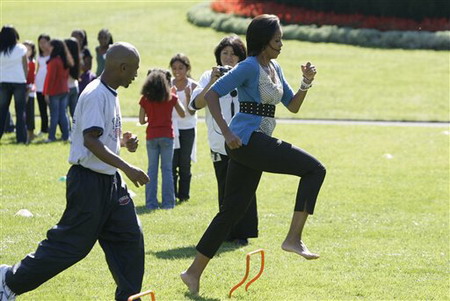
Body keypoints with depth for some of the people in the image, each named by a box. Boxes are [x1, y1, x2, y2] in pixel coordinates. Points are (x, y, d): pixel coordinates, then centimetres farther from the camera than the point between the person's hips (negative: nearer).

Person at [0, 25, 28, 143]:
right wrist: (26, 80, 11)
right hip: (19, 81, -1)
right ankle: (21, 137, -1)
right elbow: (26, 67, 0)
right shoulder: (21, 49, -4)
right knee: (20, 111, 3)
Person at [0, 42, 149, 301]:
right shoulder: (96, 95, -18)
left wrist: (122, 140, 3)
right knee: (72, 243, -4)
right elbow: (90, 140, -26)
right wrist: (127, 168, -30)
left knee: (130, 238, 6)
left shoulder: (111, 95, 13)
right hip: (89, 181, -10)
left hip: (110, 181, 10)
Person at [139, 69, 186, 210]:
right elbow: (183, 114, 6)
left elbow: (142, 120, 0)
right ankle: (167, 202, 1)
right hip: (167, 136, -1)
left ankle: (151, 202, 3)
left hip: (151, 136, 1)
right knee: (167, 169, 4)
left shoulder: (145, 99, -2)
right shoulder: (171, 97, -3)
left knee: (152, 169, 6)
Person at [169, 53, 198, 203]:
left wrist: (188, 95, -21)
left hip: (187, 129, -1)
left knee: (185, 163, 4)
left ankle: (183, 194, 12)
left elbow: (192, 111, -6)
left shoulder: (193, 86, -2)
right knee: (171, 163, -4)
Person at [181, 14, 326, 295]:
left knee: (232, 210, 9)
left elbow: (293, 105, 22)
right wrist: (227, 132, -23)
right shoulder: (249, 67, -10)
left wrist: (307, 82, 4)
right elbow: (212, 94, -15)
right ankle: (294, 237, -14)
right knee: (314, 168, -12)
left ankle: (194, 272, 13)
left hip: (256, 145, 9)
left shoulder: (275, 69, 17)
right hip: (247, 140, -9)